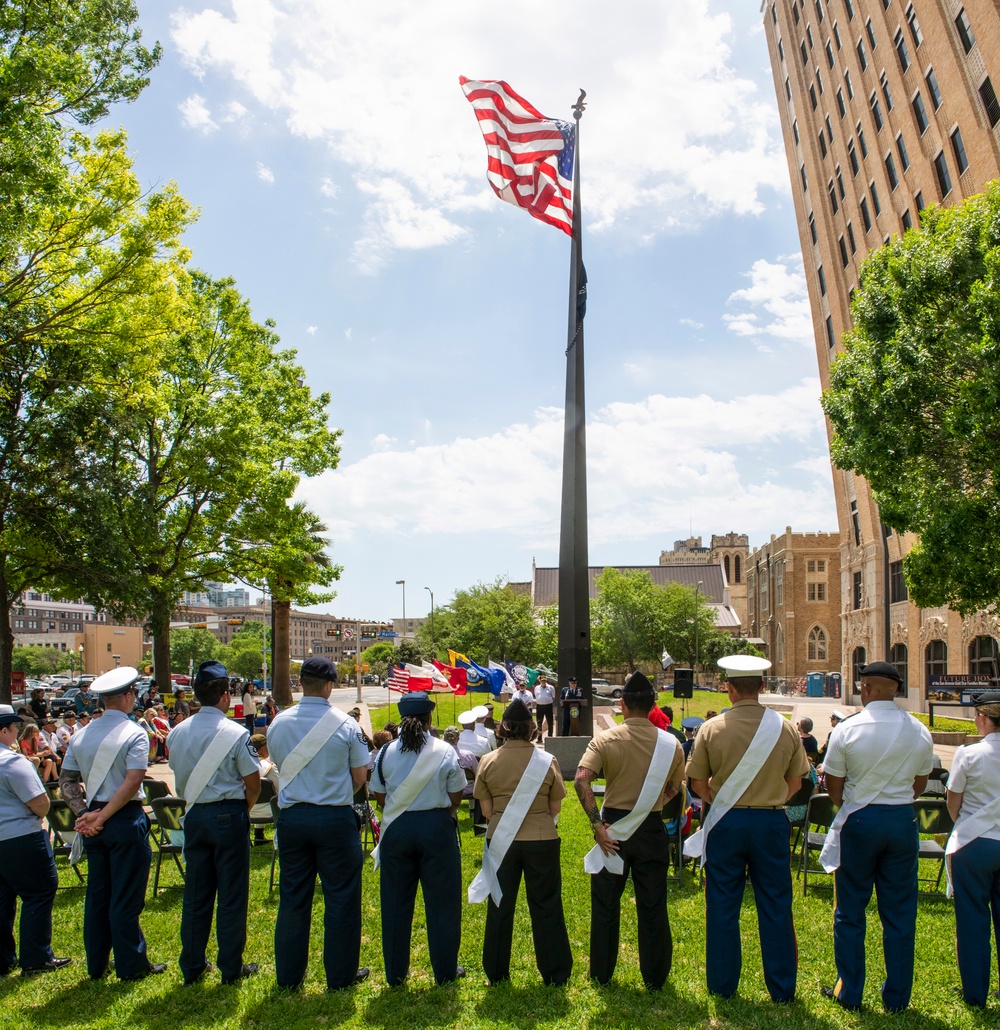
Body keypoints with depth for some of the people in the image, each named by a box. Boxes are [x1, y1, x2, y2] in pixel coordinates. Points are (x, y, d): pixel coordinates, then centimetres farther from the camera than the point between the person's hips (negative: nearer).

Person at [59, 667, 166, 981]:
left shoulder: (81, 735, 6)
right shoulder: (134, 733, -13)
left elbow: (66, 781, 5)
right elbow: (132, 782, -21)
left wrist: (85, 813, -2)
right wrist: (102, 817, -14)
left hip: (93, 820, 6)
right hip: (126, 819, -6)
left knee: (97, 894, 15)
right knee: (126, 897, 2)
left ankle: (96, 965, 24)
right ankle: (131, 965, 11)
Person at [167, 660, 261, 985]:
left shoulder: (177, 733, 1)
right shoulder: (236, 734, -15)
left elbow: (179, 780, 10)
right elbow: (253, 783, -9)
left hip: (194, 815, 5)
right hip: (229, 816, -5)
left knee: (195, 893, 14)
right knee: (232, 894, 5)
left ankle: (192, 966, 24)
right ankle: (231, 968, 14)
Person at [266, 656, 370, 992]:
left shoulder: (278, 723, -1)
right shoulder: (345, 724, -11)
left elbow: (280, 767, 11)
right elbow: (360, 777, -5)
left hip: (292, 816, 4)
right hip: (335, 818, -3)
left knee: (292, 898, 14)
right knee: (341, 897, 10)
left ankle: (288, 976, 25)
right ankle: (340, 974, 19)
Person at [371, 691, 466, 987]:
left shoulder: (386, 752, -2)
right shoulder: (445, 752, -7)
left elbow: (379, 796, 4)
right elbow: (456, 797, -2)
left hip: (396, 829, 2)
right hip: (436, 828, -2)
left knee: (396, 902, 12)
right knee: (441, 901, 9)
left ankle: (395, 972, 22)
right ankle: (445, 971, 19)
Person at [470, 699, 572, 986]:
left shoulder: (488, 761, -6)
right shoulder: (547, 761, -8)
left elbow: (486, 810, -2)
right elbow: (555, 808, -2)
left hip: (501, 841, 1)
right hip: (542, 841, -1)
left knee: (500, 906, 14)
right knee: (546, 907, 11)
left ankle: (496, 973, 24)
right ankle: (555, 973, 19)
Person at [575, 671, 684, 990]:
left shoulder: (605, 739, -9)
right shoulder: (670, 744, -4)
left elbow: (581, 781, -21)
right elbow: (673, 789, 4)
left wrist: (597, 825, -17)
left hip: (613, 826, -1)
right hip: (652, 829, 1)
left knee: (606, 904, 13)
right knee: (652, 906, 12)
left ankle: (601, 973, 24)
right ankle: (654, 976, 21)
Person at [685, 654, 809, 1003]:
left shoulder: (711, 728, -9)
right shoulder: (785, 728, -5)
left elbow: (699, 784, -3)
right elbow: (795, 782, 3)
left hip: (726, 823, -1)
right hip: (772, 821, 1)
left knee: (723, 907, 10)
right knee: (775, 907, 12)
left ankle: (722, 985, 21)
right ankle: (782, 989, 22)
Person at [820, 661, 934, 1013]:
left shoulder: (847, 729, -11)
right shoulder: (920, 731, -1)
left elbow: (833, 785, -4)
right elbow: (920, 785, 9)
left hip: (859, 821, -3)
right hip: (903, 820, 3)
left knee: (850, 911, 9)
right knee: (900, 913, 12)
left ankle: (849, 993, 19)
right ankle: (897, 998, 21)